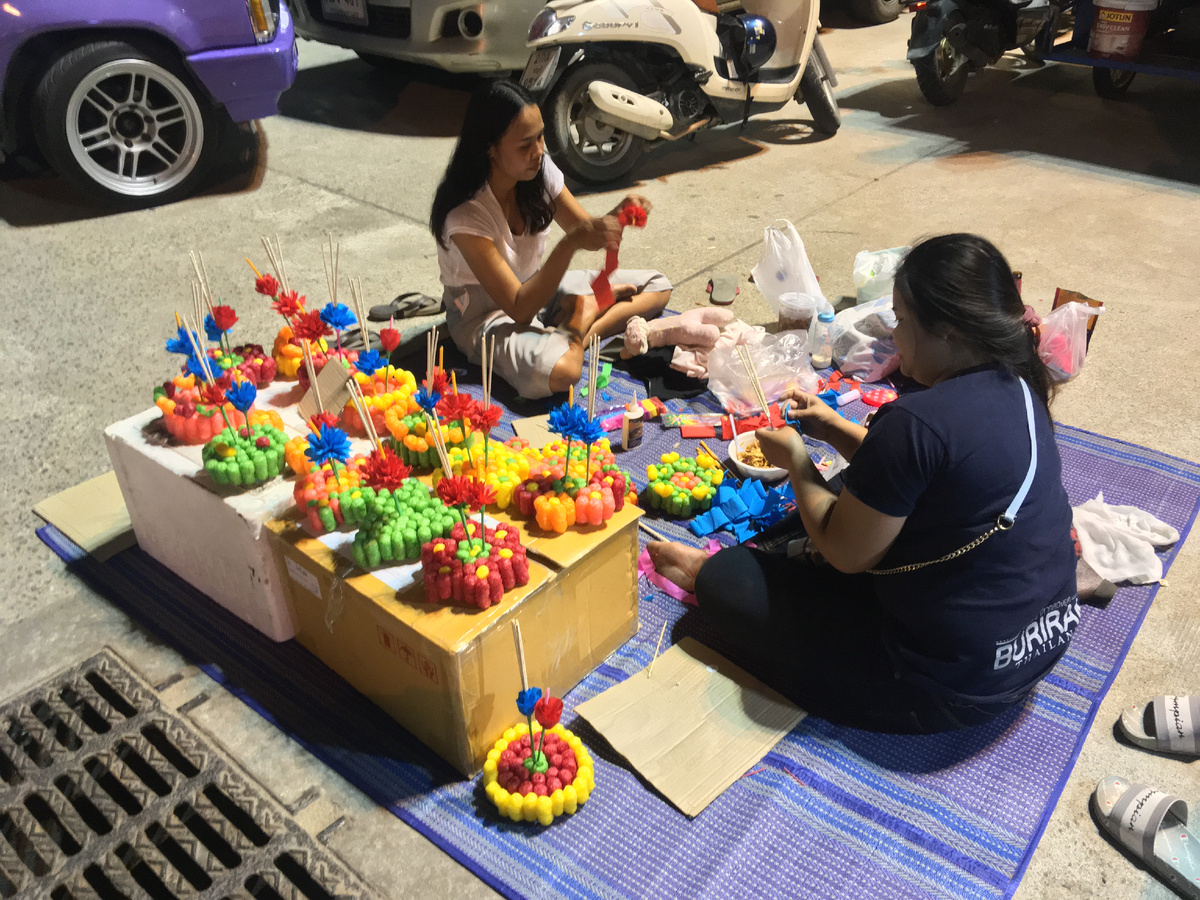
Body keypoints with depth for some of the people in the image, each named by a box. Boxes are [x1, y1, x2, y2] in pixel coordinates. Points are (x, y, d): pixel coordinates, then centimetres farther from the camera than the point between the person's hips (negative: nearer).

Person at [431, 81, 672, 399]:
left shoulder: (540, 170, -11)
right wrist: (572, 243, -40)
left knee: (657, 287, 4)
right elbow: (520, 309, -31)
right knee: (558, 371, -39)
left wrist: (616, 217, -22)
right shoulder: (465, 215, -28)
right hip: (487, 316, -7)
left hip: (536, 286, 7)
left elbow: (584, 228, 2)